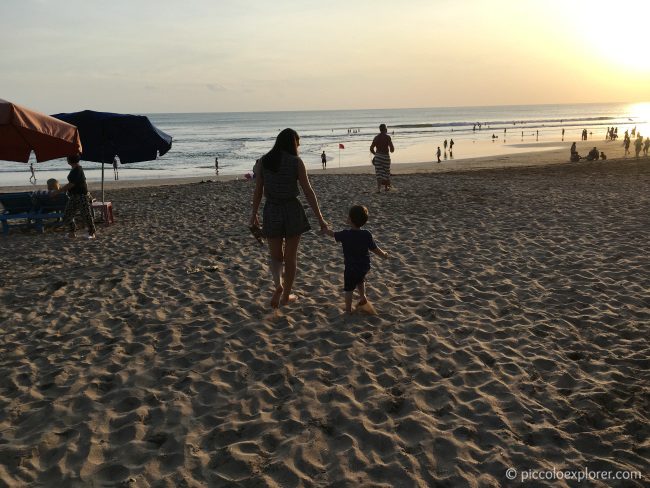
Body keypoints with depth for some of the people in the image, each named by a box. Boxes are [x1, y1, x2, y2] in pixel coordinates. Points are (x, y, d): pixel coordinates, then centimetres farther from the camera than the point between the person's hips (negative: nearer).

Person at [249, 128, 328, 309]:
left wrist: (254, 215, 15)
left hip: (271, 212, 2)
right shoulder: (296, 162, -8)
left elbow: (258, 191, 3)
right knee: (291, 257, 15)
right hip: (292, 210, -2)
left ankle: (278, 285, -10)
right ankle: (286, 295, 25)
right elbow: (308, 192, -9)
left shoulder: (262, 161, 0)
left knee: (276, 256, 17)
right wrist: (320, 218, -4)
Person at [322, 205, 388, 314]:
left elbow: (332, 234, 0)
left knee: (348, 288, 11)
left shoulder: (345, 234, -18)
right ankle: (363, 297, 34)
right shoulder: (367, 235, -13)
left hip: (351, 267, -4)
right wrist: (384, 254, 14)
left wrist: (324, 229, 20)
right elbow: (375, 249, -6)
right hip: (364, 266, 4)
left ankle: (348, 308, 18)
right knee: (360, 280, 34)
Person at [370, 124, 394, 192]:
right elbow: (392, 149, -11)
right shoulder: (387, 137, -8)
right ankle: (386, 187, 28)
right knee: (386, 172, 14)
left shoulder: (376, 137, 4)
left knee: (379, 173, 1)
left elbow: (371, 148, 5)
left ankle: (379, 188, -14)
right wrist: (391, 150, 13)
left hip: (377, 156, 3)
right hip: (385, 156, -2)